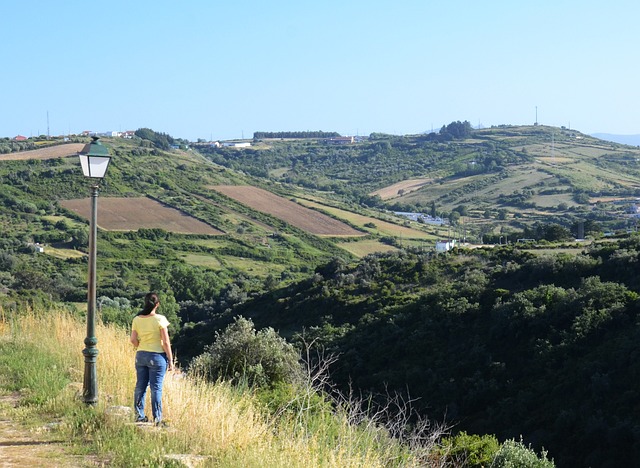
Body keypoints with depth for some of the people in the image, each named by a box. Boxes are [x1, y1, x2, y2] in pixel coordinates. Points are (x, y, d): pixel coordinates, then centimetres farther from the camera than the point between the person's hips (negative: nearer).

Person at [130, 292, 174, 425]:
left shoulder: (137, 320, 1)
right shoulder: (160, 319, -12)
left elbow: (133, 340, 2)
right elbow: (166, 342, -12)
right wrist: (170, 360, -5)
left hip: (140, 356, 5)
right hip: (157, 357, -4)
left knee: (140, 386, 12)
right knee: (156, 388, 0)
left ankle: (139, 416, 18)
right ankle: (157, 419, 3)